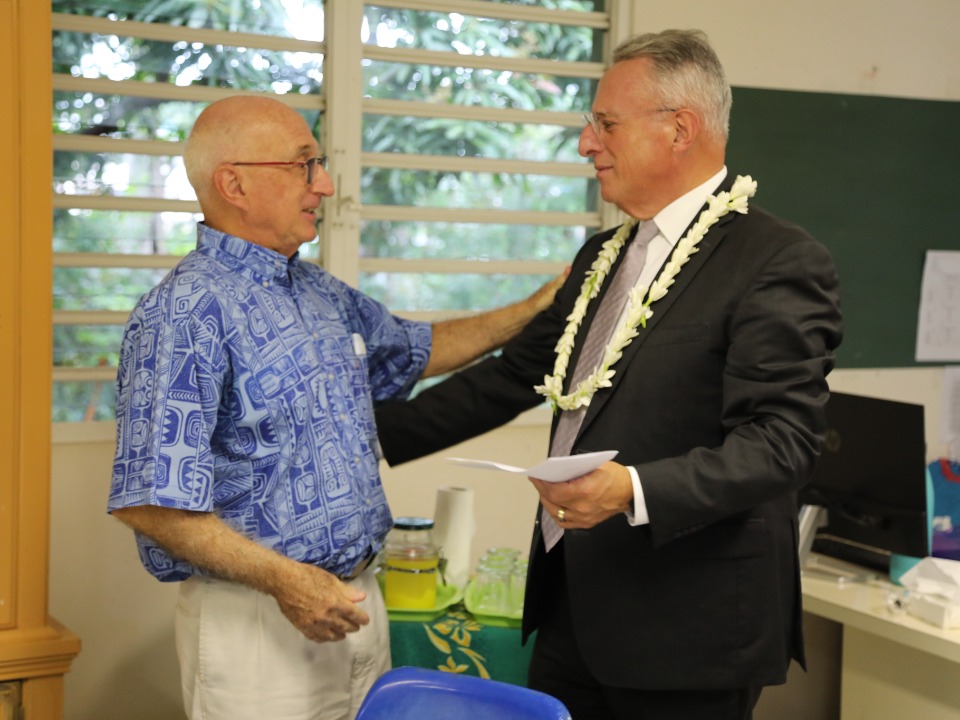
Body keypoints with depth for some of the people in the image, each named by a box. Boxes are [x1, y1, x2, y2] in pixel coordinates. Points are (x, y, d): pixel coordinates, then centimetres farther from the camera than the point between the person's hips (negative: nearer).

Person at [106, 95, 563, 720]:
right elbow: (149, 500, -20)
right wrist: (283, 580, -23)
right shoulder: (187, 314, -17)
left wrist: (534, 310, 20)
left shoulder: (324, 292, 10)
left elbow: (416, 351, 28)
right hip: (256, 615, -8)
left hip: (357, 598, 8)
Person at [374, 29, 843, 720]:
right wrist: (377, 431, 16)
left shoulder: (780, 262, -12)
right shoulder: (604, 254, 15)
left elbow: (782, 440, -21)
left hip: (684, 634, -8)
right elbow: (515, 373, 19)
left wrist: (634, 489, -33)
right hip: (572, 608, 8)